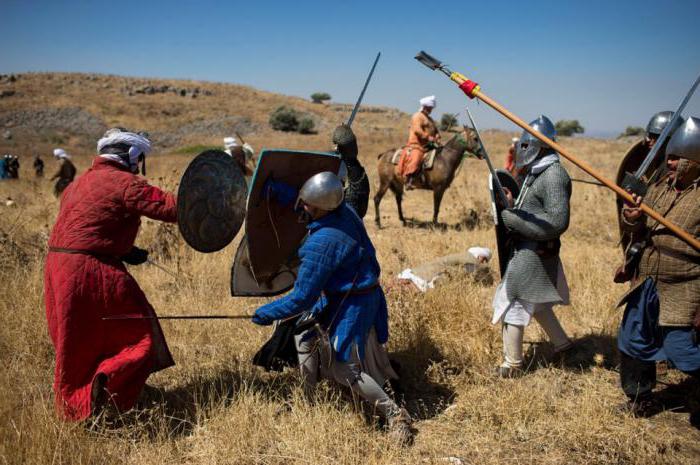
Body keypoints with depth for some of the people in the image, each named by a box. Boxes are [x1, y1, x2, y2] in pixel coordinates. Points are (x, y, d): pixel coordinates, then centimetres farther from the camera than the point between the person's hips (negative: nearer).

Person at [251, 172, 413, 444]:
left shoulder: (321, 243, -31)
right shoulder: (346, 211, -7)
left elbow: (303, 298, -24)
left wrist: (267, 313, -12)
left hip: (349, 306, -10)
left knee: (345, 368, -1)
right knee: (306, 337, 21)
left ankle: (394, 414, 7)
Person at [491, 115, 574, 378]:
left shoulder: (553, 176, -20)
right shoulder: (535, 172, 9)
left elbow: (557, 221, -27)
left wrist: (513, 218, -25)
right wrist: (512, 206, 0)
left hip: (534, 253, -10)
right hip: (527, 249, 10)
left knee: (512, 305, 1)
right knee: (534, 301, 24)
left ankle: (512, 365, 15)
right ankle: (562, 344, 40)